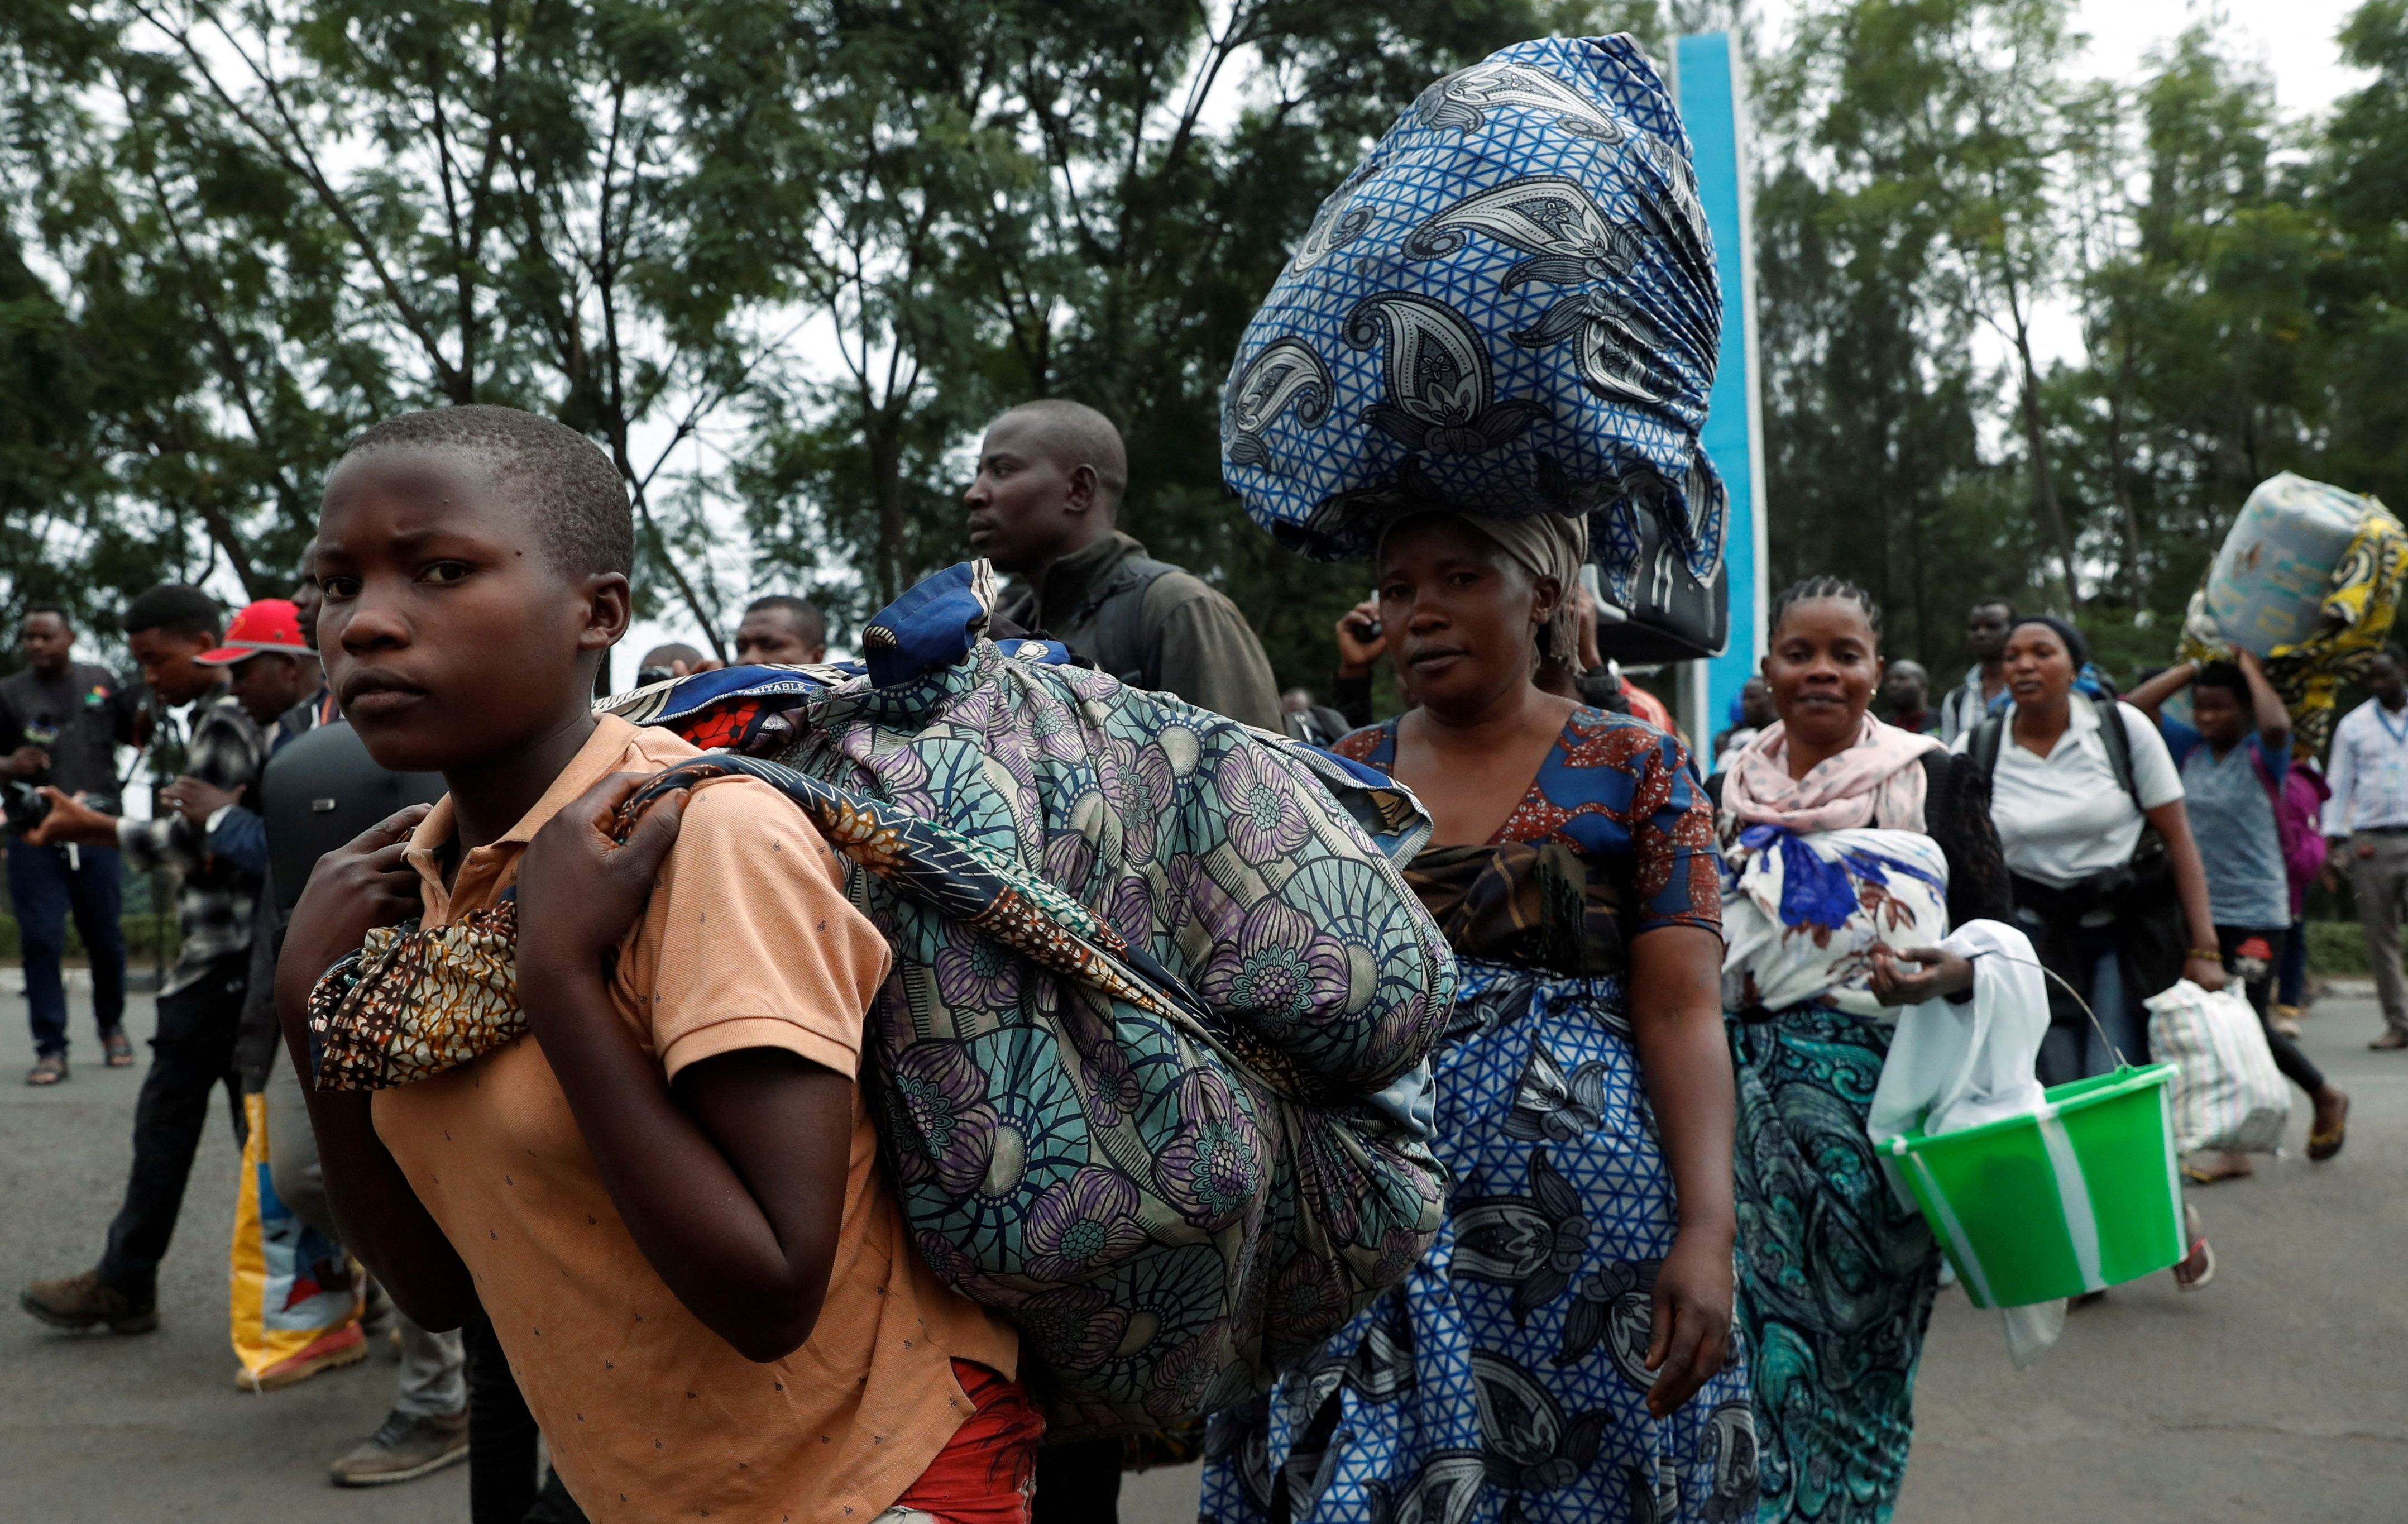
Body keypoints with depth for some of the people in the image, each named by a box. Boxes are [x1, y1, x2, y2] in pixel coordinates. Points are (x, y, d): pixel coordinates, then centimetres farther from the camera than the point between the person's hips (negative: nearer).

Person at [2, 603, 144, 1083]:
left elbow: (135, 736, 15)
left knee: (106, 939, 8)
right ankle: (51, 1049, 1)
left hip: (97, 835, 1)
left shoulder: (101, 682, 10)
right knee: (41, 943, -4)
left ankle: (112, 1027, 29)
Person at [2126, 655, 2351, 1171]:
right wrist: (2193, 666, 1)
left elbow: (2277, 726, -31)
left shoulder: (2261, 756, -8)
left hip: (2255, 916, -5)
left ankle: (2328, 1097, 23)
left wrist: (2251, 667, -17)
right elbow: (2136, 707, 2)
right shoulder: (2190, 750, 6)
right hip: (2200, 911, 5)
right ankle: (2235, 1148, 15)